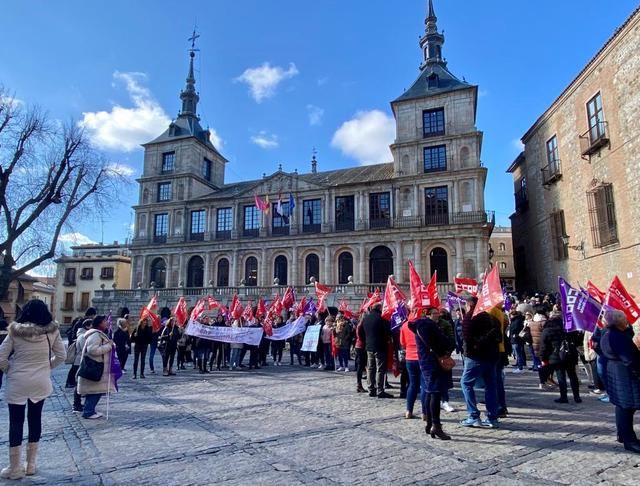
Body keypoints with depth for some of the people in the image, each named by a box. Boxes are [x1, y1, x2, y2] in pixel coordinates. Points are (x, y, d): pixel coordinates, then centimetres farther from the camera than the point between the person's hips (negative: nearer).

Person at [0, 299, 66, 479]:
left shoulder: (15, 331, -10)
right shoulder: (52, 331, -6)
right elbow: (61, 356, 0)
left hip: (17, 383, -2)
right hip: (40, 382, 2)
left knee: (16, 422, 10)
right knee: (35, 419, 15)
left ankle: (15, 467, 18)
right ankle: (31, 464, 25)